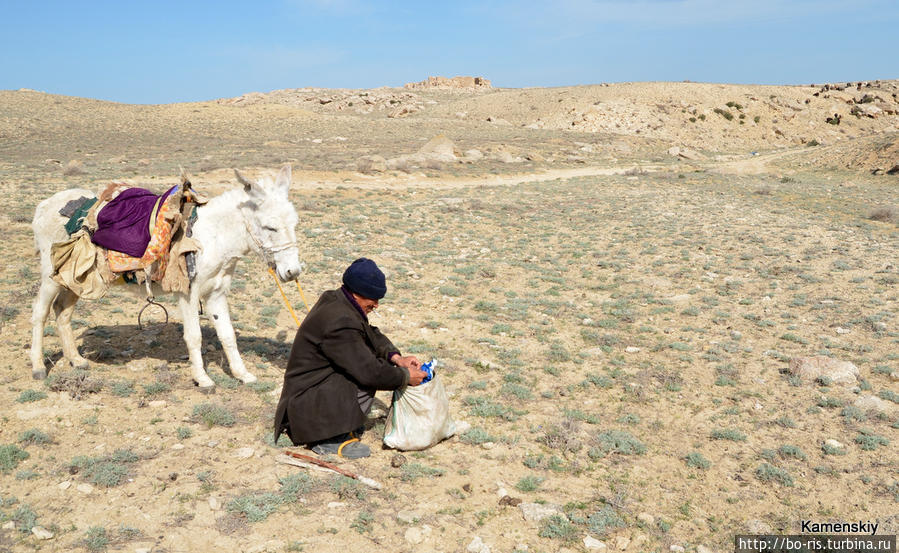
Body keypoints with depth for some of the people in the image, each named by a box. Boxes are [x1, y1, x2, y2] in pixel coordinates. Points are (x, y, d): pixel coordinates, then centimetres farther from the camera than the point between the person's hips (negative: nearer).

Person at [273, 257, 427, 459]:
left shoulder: (334, 299, 2)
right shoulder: (339, 322, -28)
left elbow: (371, 334, 14)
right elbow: (370, 372, -26)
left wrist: (395, 357, 0)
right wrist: (406, 377, -11)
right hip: (305, 401, -10)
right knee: (367, 381, -22)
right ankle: (327, 438, -10)